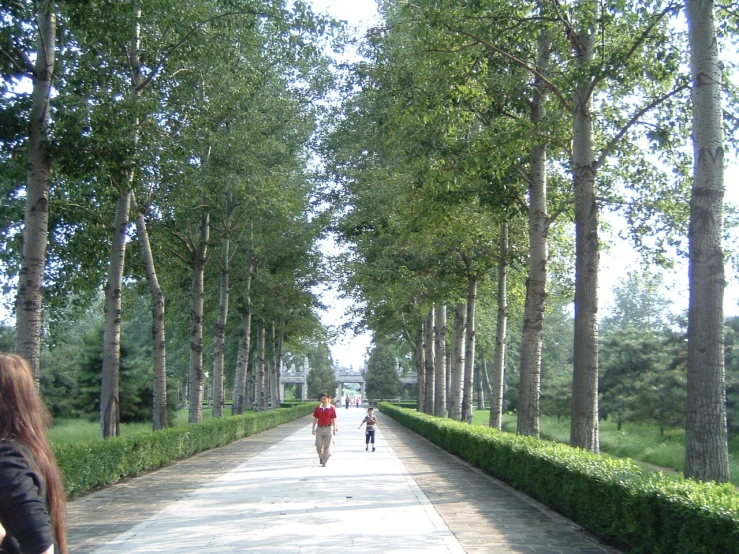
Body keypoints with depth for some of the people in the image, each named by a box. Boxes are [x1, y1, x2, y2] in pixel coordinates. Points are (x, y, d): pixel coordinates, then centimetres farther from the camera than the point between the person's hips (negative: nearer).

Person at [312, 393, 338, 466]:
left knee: (327, 446, 0)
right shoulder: (317, 408, 3)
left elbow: (334, 419, -1)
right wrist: (314, 429, 3)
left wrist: (335, 429, -4)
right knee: (318, 445, 1)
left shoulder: (332, 408, -4)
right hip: (319, 428, 2)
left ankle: (324, 462, 8)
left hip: (328, 429, -2)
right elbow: (315, 419, 7)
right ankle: (321, 457, 28)